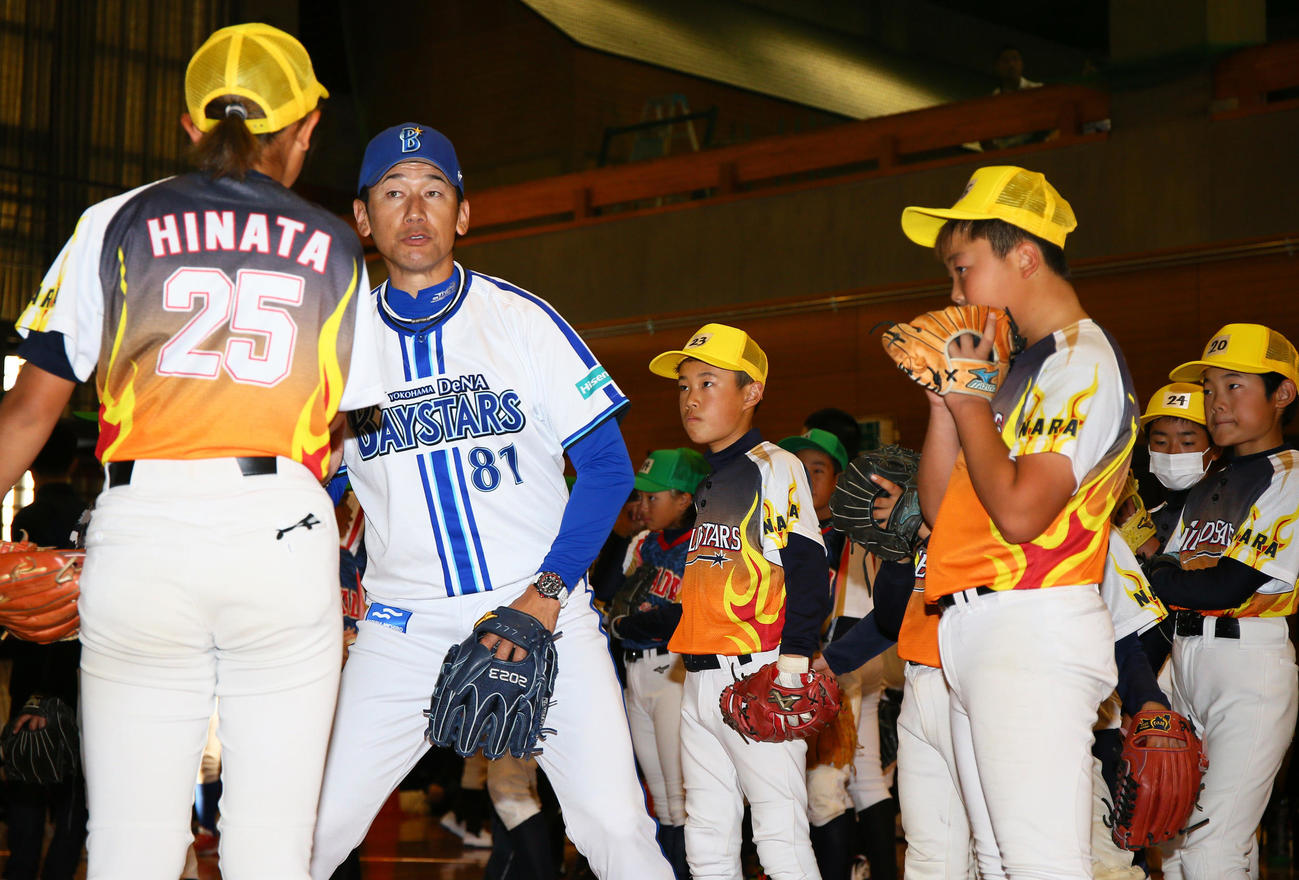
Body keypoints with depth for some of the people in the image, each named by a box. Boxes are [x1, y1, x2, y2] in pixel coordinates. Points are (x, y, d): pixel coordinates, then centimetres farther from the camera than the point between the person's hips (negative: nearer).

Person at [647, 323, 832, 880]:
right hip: (700, 681, 9)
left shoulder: (773, 467, -5)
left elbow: (806, 572, -12)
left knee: (779, 833, -10)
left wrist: (789, 668, -19)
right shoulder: (707, 484, 20)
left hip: (756, 674, -9)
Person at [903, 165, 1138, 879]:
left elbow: (1019, 512, -19)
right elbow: (939, 507, 18)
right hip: (976, 634, 10)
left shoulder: (1084, 362, -7)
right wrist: (943, 399, 8)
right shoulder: (1019, 368, 21)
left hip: (1032, 632, -10)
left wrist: (967, 393, -8)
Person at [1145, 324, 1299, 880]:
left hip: (1252, 666, -7)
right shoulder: (1205, 490, 20)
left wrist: (1152, 576, -6)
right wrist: (1188, 571, -5)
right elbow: (1163, 582, 15)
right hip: (1183, 663, 8)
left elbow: (1229, 587, -14)